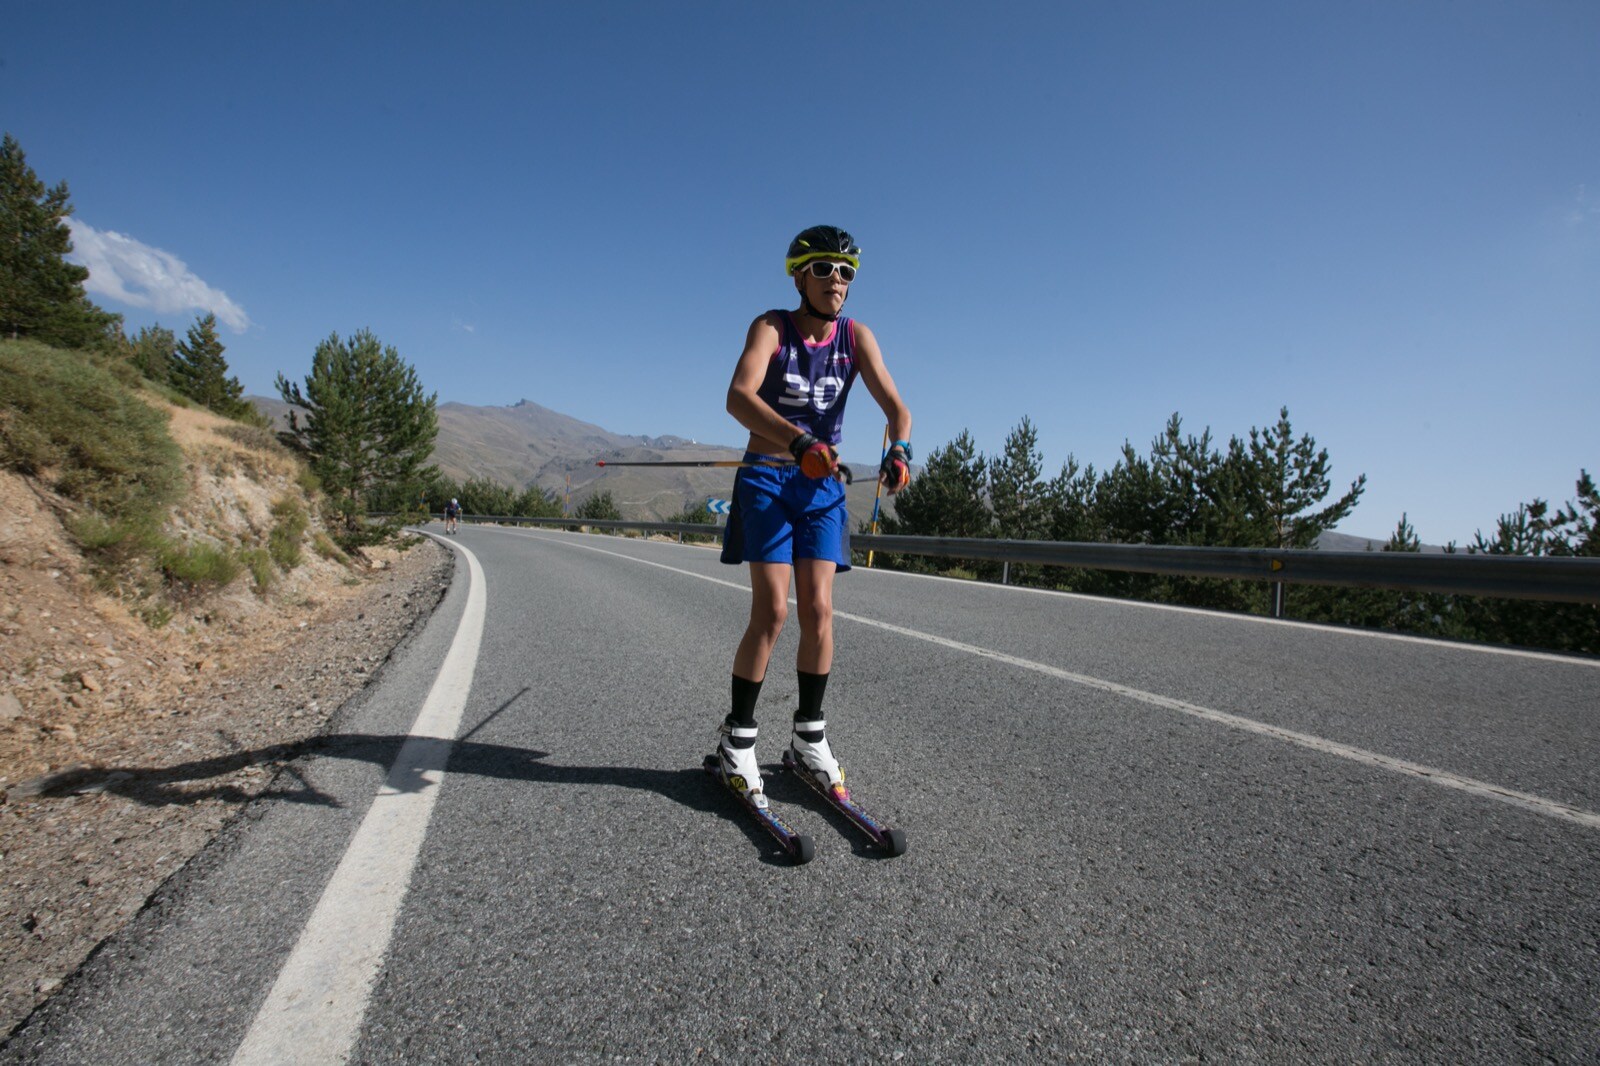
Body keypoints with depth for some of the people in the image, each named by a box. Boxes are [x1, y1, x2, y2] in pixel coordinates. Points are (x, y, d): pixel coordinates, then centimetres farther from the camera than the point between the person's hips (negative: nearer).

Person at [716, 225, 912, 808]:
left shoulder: (856, 336, 2)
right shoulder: (770, 327, -9)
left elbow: (894, 405, -6)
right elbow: (738, 396, -27)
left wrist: (899, 448, -29)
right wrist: (798, 441, -43)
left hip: (822, 485, 3)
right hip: (766, 478, -3)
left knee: (818, 610, -3)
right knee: (772, 611, -11)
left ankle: (810, 735, 13)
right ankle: (737, 738, 5)